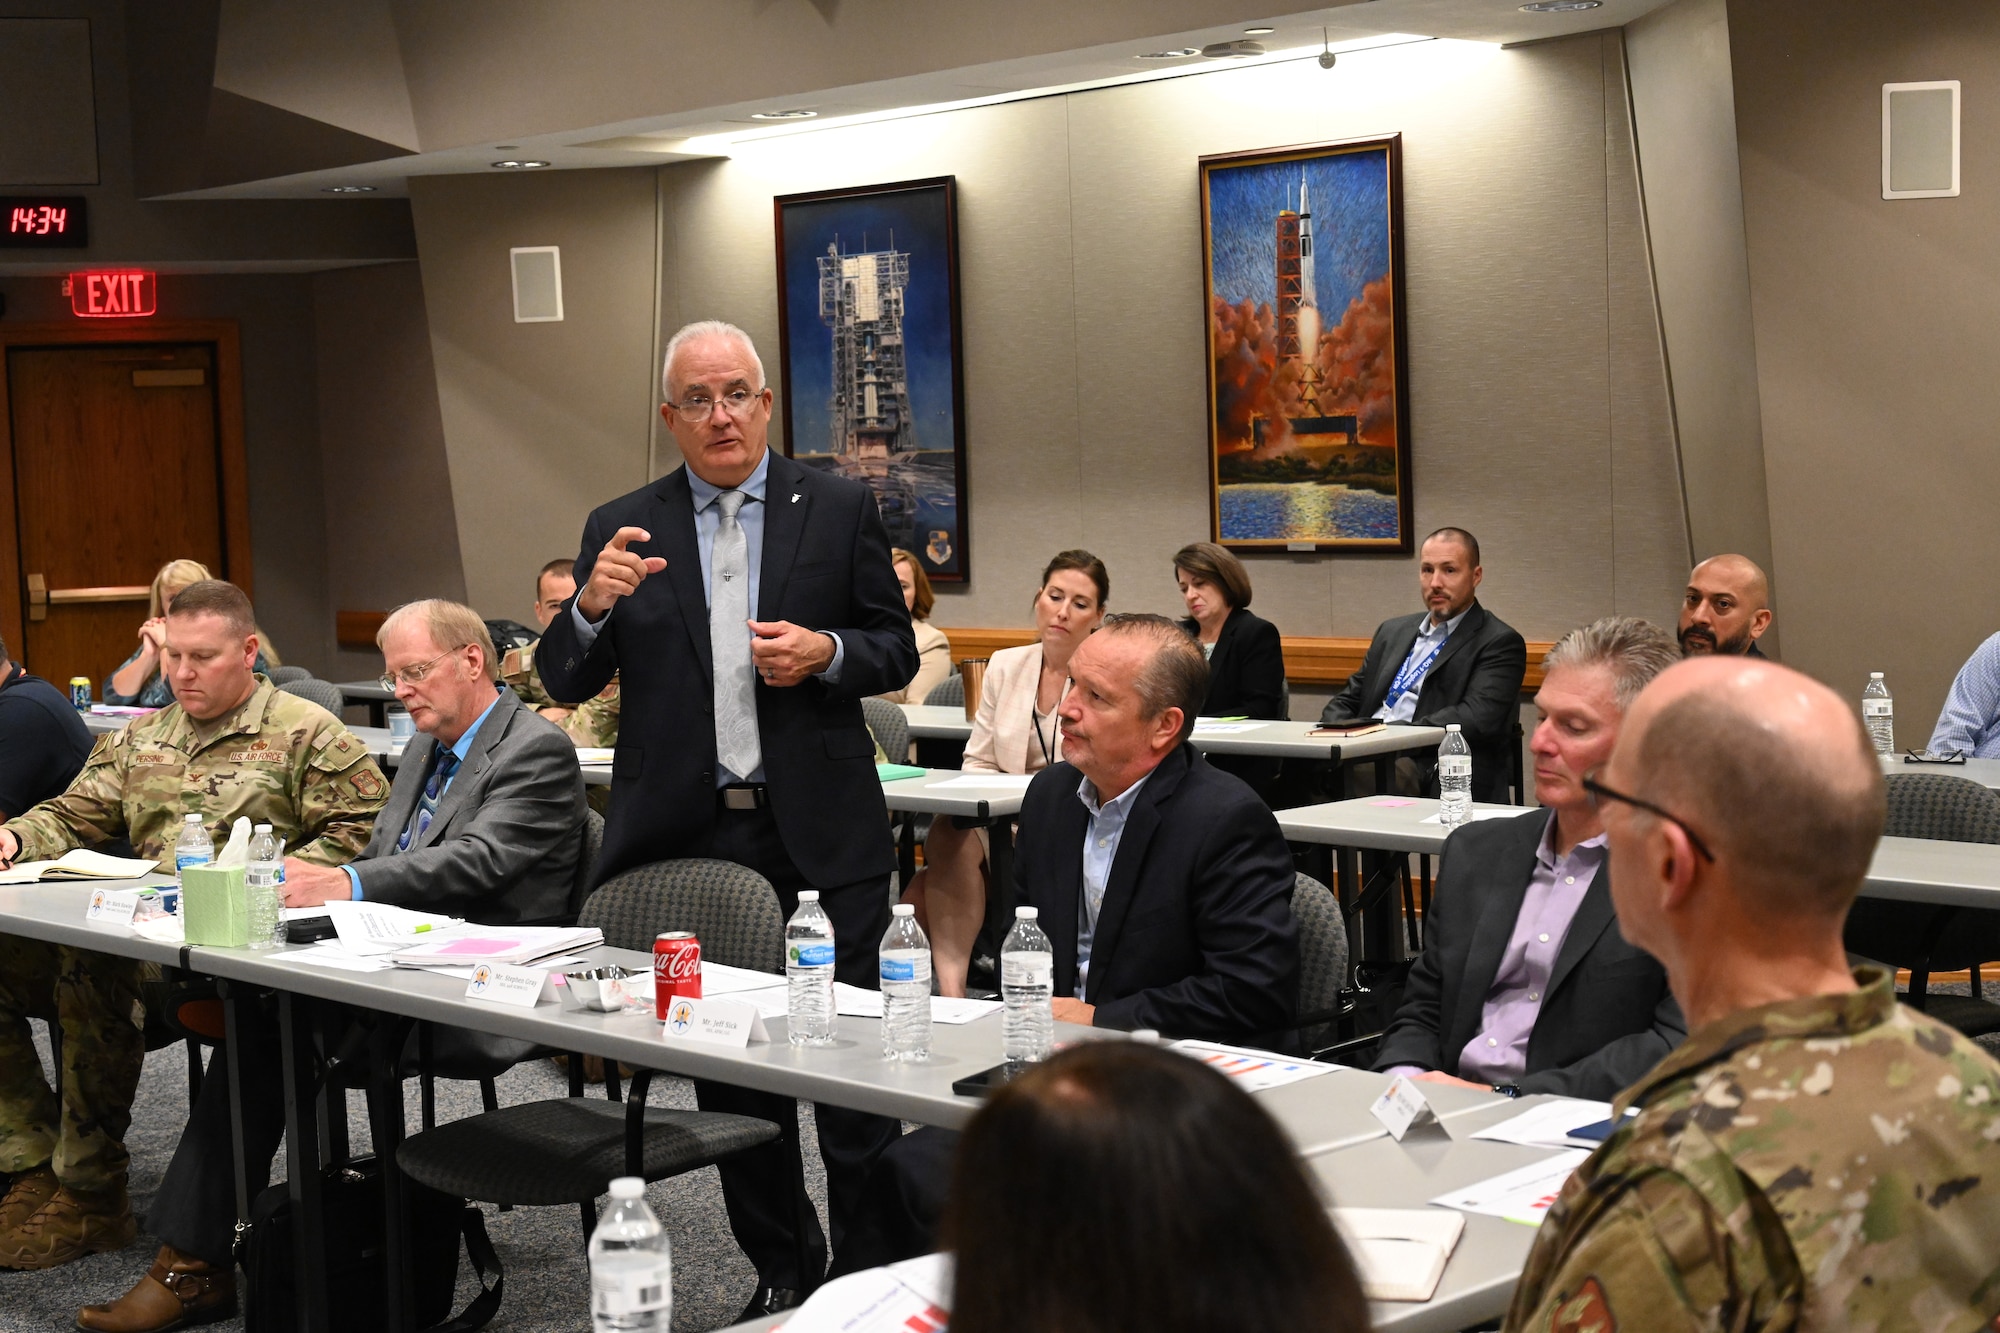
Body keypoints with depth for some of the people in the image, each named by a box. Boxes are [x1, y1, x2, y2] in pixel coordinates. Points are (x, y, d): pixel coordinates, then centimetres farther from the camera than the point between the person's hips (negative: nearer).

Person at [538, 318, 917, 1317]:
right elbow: (563, 682, 4)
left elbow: (896, 652, 7)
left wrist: (826, 652, -13)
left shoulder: (839, 509, 3)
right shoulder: (622, 530, 6)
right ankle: (781, 1270, 23)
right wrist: (593, 605, -16)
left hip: (821, 830, -2)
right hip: (689, 836, 2)